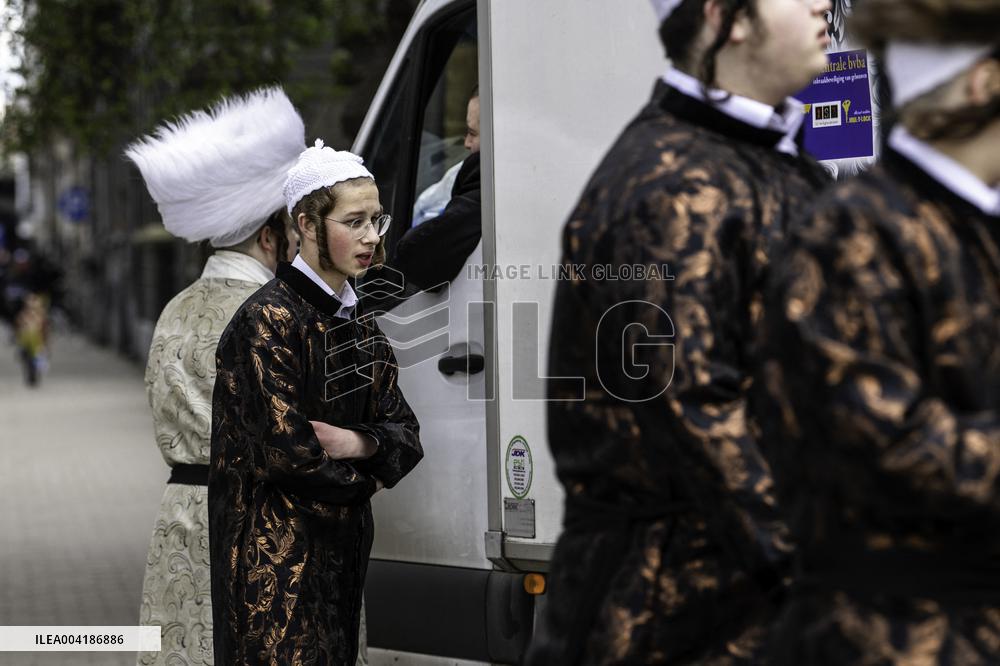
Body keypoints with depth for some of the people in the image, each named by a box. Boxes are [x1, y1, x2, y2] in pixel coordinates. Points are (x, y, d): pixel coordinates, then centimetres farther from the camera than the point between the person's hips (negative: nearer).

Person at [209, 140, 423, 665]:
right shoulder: (269, 320, -15)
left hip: (342, 544, 8)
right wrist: (363, 477, -3)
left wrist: (359, 444, -13)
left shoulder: (356, 320, 10)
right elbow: (287, 454, -20)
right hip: (277, 557, -7)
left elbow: (405, 433, 9)